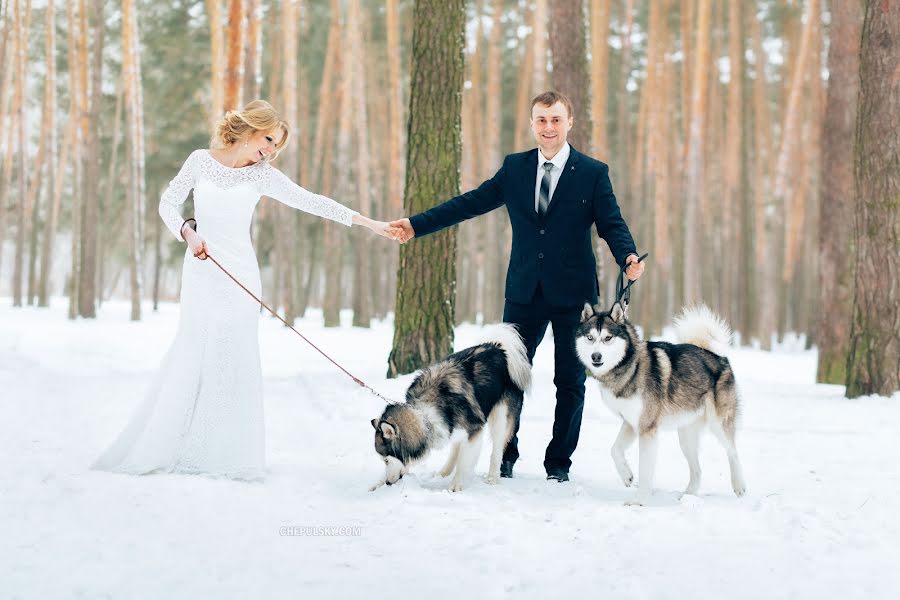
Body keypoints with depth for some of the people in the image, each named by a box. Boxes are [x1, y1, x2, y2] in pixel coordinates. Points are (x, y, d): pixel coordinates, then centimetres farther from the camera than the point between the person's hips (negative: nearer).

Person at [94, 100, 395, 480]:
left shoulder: (262, 174, 0)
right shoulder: (200, 161, 1)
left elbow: (310, 202, -6)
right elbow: (167, 203, 7)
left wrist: (368, 223, -14)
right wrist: (187, 232, -13)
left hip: (239, 275, 0)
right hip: (200, 269, 0)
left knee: (233, 358, -4)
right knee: (191, 357, -1)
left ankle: (228, 455, 0)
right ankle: (161, 447, 9)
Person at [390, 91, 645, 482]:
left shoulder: (593, 173, -2)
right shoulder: (515, 168, 7)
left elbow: (612, 224, -6)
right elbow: (470, 203, 6)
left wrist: (628, 257, -27)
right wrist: (417, 225, 0)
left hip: (573, 292, -2)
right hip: (524, 291, 2)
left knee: (570, 380, 5)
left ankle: (559, 461, 18)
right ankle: (504, 457, 19)